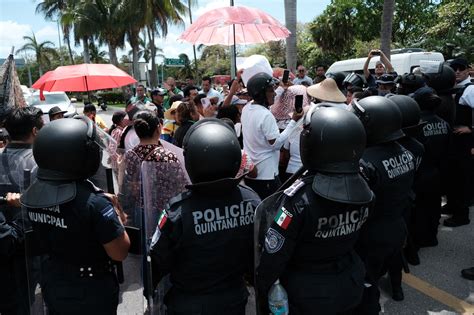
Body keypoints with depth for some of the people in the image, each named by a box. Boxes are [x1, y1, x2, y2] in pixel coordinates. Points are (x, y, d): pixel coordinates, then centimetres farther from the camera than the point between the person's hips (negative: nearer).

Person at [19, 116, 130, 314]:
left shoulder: (34, 194, -10)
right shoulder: (94, 203, -32)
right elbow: (119, 253, -24)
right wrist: (116, 213, -13)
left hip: (51, 285, 6)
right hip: (91, 292, -5)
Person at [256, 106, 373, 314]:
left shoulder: (299, 198, -33)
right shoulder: (363, 191, -15)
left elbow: (274, 254, -24)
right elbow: (354, 238, 0)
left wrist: (262, 289, -8)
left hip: (308, 293, -5)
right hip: (351, 285, 5)